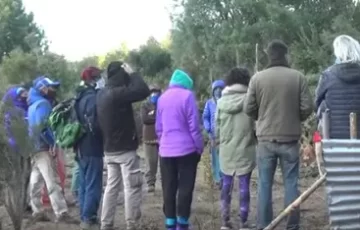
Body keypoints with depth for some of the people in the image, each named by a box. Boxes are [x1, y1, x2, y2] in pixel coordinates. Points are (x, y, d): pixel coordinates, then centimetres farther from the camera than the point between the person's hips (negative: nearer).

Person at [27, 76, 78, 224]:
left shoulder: (35, 104, 18)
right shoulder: (43, 103, -12)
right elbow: (41, 125, -24)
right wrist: (52, 142, -16)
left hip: (34, 147, 10)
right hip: (42, 148, -10)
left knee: (36, 181, 10)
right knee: (52, 182, -12)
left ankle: (37, 212, 14)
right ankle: (61, 213, -14)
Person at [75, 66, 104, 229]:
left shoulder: (79, 98, 13)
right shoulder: (93, 98, -17)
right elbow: (95, 125, -24)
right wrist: (103, 139, -9)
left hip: (81, 148, 9)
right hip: (92, 148, -9)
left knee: (83, 185, 14)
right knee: (93, 186, -4)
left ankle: (84, 217, 21)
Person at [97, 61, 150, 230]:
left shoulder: (101, 94, 8)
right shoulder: (118, 93, -19)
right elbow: (143, 91, -22)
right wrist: (131, 73, -9)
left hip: (109, 149, 9)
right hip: (125, 149, -8)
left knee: (112, 186, 13)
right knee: (132, 187, -2)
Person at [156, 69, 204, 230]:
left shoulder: (162, 98, 9)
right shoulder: (187, 95, -7)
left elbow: (158, 127, 13)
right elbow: (194, 126, -9)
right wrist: (199, 147, -2)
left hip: (166, 150, 5)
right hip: (186, 149, -4)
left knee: (168, 189, 7)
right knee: (185, 188, 1)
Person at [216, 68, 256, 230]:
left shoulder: (221, 101, 1)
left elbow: (217, 126, 8)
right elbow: (255, 125, -8)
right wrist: (257, 140, 11)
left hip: (226, 150, 3)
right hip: (245, 149, -3)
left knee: (227, 184, 12)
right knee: (244, 186, 3)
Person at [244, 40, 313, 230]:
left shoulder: (257, 78, -3)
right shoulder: (298, 77, -5)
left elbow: (248, 108, -2)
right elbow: (307, 108, -6)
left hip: (265, 139, 0)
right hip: (290, 139, 0)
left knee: (264, 184, 7)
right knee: (291, 183, 8)